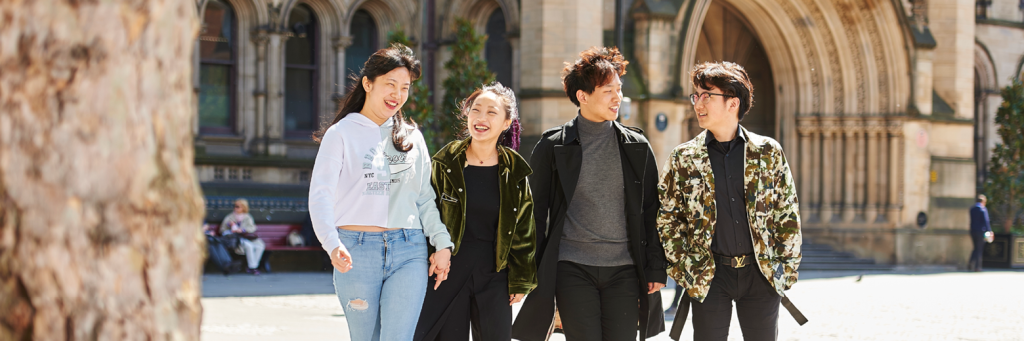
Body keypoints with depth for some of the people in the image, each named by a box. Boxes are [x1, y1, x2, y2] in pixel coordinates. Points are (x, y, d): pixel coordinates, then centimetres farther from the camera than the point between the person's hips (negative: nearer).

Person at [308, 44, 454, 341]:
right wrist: (332, 244, -24)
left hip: (409, 252, 2)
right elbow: (321, 196, -8)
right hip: (357, 252, -2)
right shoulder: (341, 134, 3)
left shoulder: (412, 138, 15)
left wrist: (442, 243, 4)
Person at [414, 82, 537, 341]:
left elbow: (523, 232, 8)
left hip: (494, 278, 1)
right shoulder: (446, 163, 0)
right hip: (448, 271, -1)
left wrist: (520, 281, 5)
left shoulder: (515, 172, 4)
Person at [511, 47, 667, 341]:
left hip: (623, 270, 2)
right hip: (572, 270, -2)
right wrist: (530, 273, 0)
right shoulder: (553, 147, 2)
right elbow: (536, 212, 4)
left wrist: (656, 268, 4)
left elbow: (651, 212, 10)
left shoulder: (637, 147, 9)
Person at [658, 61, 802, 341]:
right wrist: (684, 269, -1)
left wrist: (786, 268, 1)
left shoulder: (768, 151, 2)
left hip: (760, 273, 0)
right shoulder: (684, 158, 2)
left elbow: (788, 213, 5)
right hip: (709, 276, 0)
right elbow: (666, 217, 6)